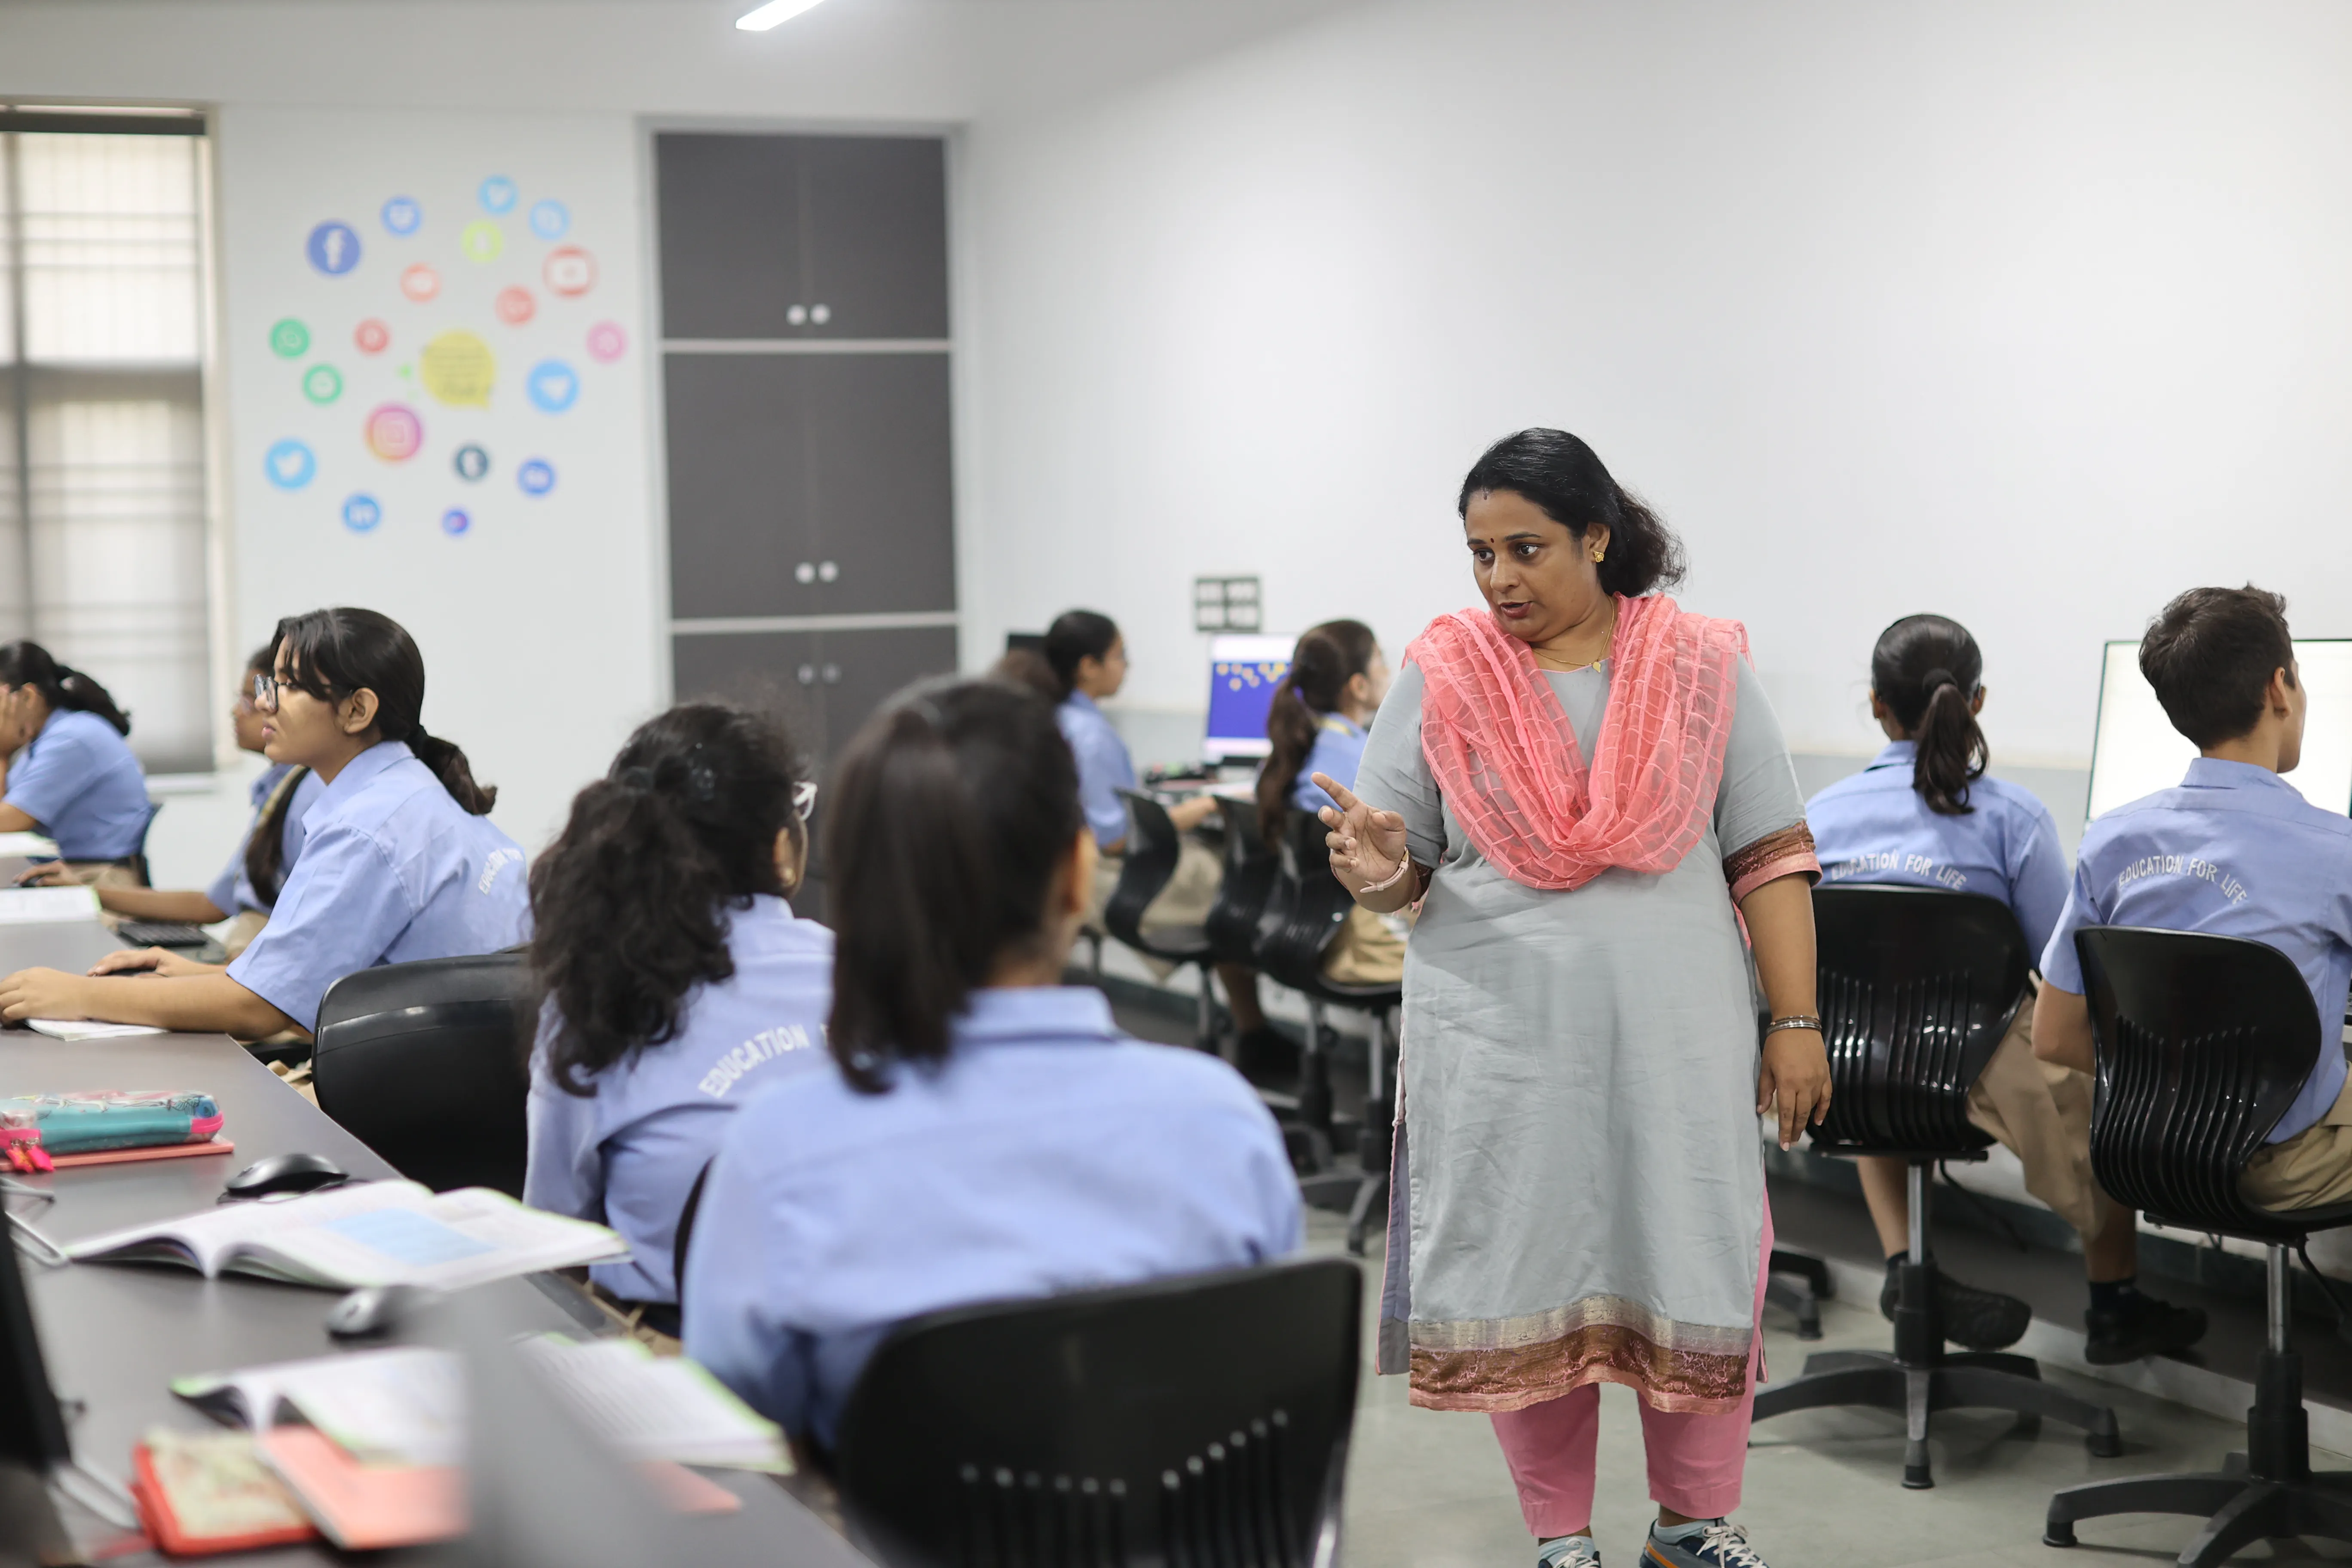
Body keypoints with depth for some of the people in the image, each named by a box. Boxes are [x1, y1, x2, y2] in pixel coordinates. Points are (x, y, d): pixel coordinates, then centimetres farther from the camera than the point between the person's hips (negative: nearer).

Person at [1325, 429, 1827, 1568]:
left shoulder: (1699, 668, 2)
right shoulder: (1442, 678, 1)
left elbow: (1771, 860, 3)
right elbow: (1398, 872, 3)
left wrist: (1795, 1022, -2)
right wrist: (1376, 871, -21)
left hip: (1676, 1038, 0)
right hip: (1502, 1041, 0)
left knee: (1696, 1272, 4)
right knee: (1528, 1279, 4)